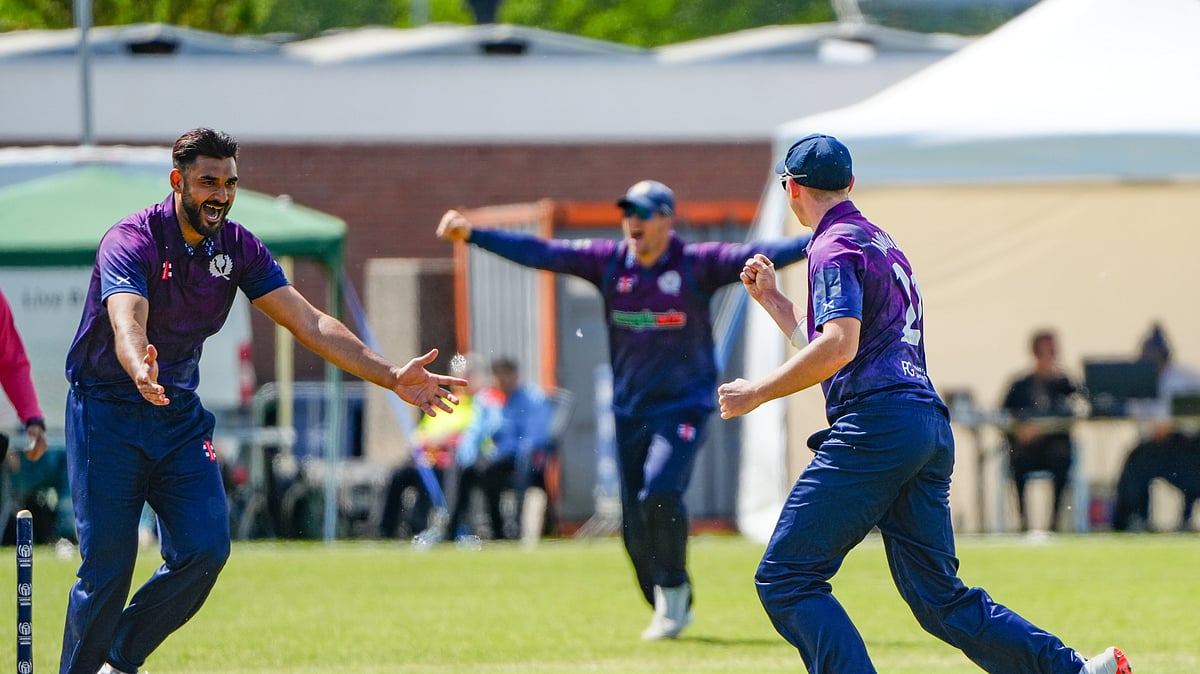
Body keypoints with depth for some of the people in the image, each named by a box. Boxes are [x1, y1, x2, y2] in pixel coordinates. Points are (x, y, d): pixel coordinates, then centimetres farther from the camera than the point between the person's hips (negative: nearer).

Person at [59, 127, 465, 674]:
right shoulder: (131, 241, -20)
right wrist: (141, 372, -62)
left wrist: (392, 376, -16)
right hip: (106, 414, -5)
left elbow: (309, 323, -6)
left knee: (205, 548, -9)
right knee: (107, 564, -9)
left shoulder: (238, 248, -2)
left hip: (179, 414, 5)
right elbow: (127, 322, -39)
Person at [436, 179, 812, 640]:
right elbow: (540, 253, -1)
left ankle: (674, 588, -3)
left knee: (660, 495, -25)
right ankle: (671, 612, 23)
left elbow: (758, 257, -19)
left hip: (684, 407, -5)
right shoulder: (609, 261, 1)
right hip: (630, 411, 5)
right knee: (635, 530, 5)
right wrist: (473, 235, -7)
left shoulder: (696, 264, -9)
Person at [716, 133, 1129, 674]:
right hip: (931, 429, 9)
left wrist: (757, 392, -12)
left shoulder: (835, 247, -1)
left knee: (785, 579, -8)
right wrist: (771, 299, 36)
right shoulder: (883, 244, 28)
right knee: (939, 598, 9)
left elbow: (838, 347, -18)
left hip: (878, 423, -9)